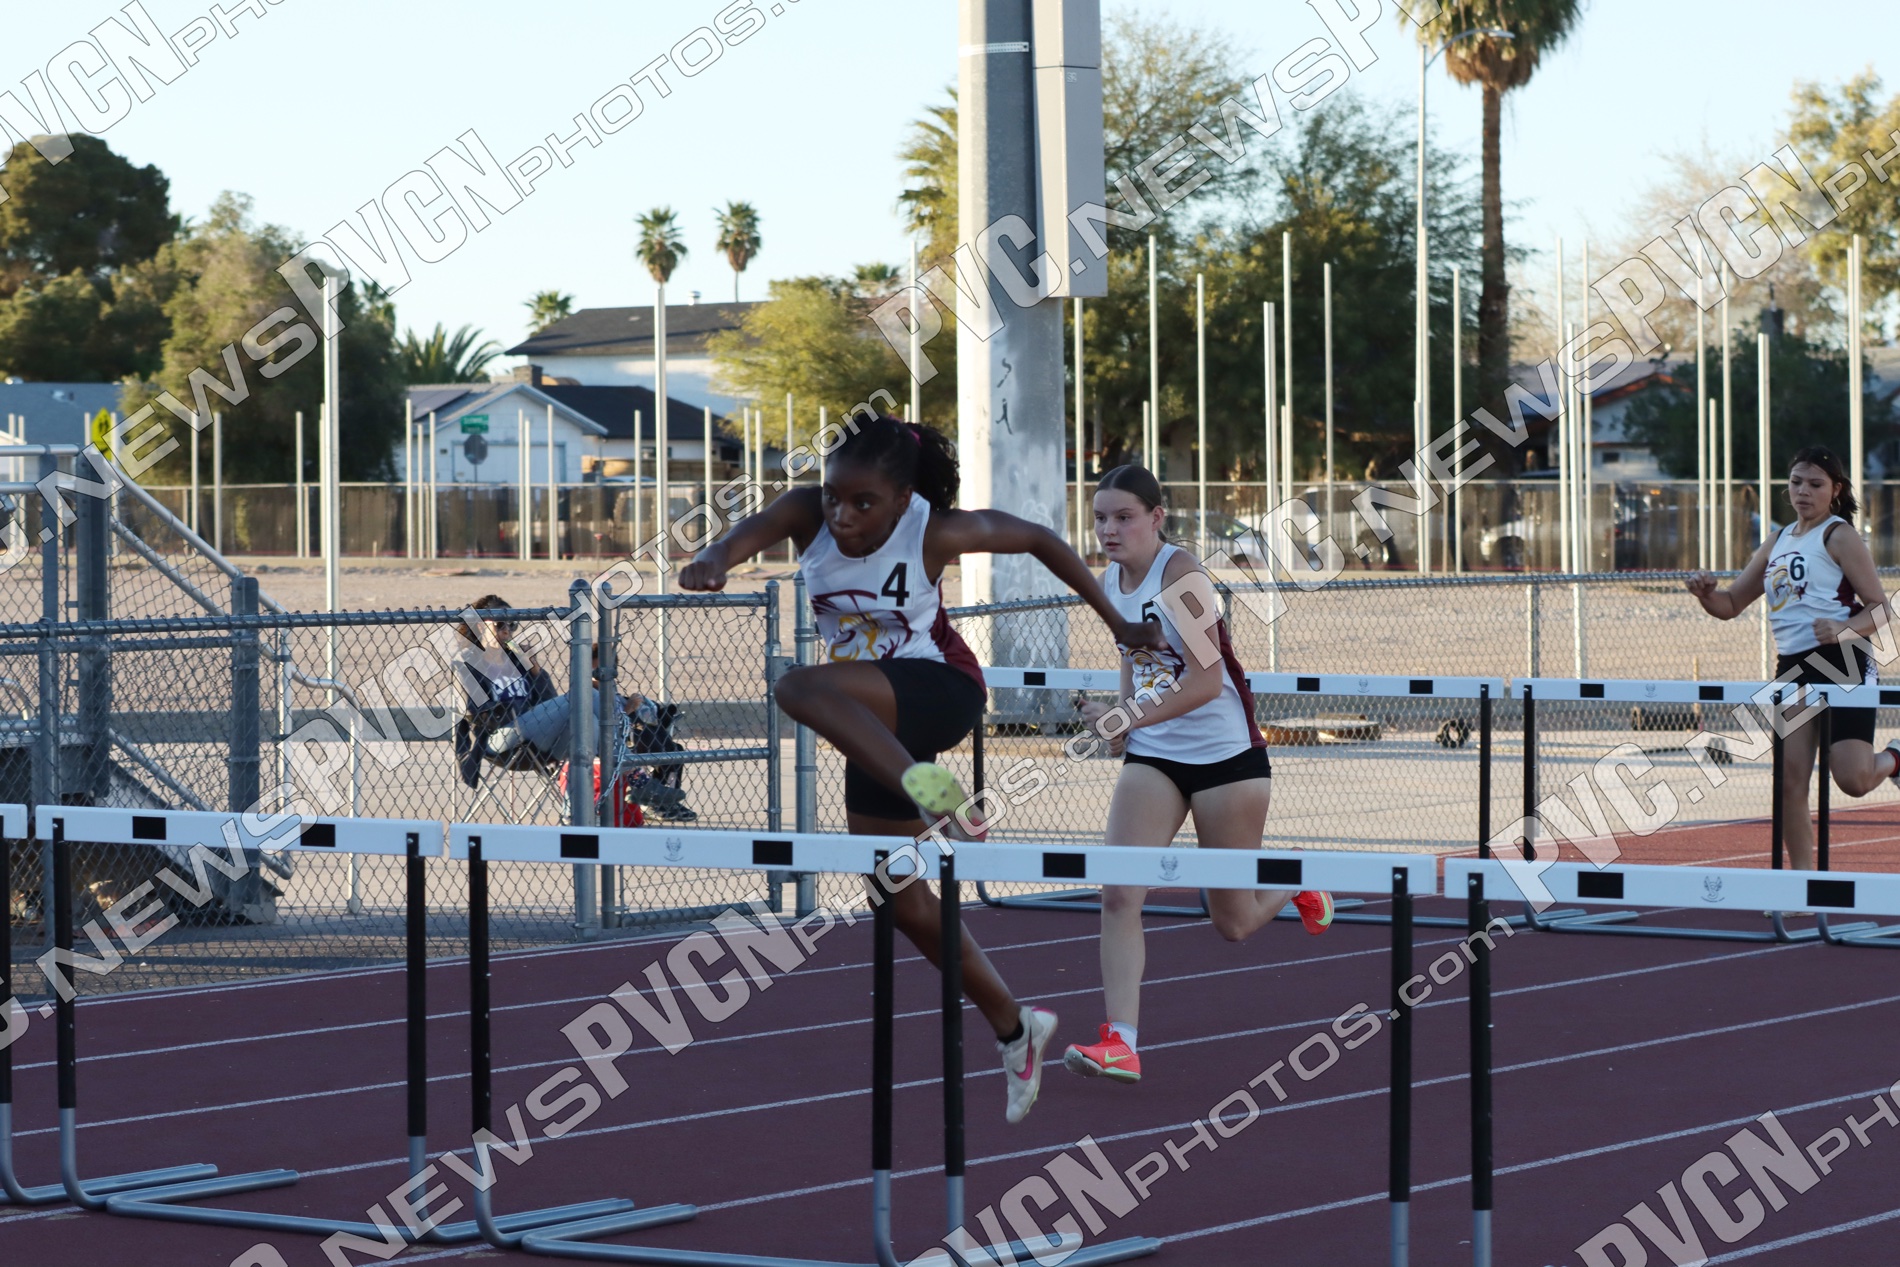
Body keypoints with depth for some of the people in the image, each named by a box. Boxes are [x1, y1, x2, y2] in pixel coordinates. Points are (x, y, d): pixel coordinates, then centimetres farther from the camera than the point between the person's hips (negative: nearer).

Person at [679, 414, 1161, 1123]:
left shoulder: (935, 532, -21)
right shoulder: (809, 514, -13)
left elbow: (1038, 540, -5)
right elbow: (750, 532, -35)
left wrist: (1115, 623, 3)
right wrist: (715, 561, -60)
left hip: (941, 692, -6)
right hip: (876, 721, 7)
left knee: (802, 690, -35)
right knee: (900, 897, 12)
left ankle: (935, 794, -48)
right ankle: (1014, 1027, 29)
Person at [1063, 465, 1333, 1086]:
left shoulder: (1180, 575, -19)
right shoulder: (1109, 583, 2)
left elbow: (1206, 680, -24)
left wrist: (1129, 717, -32)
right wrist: (1125, 718, 8)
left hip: (1225, 755, -6)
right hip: (1151, 758, 6)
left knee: (1233, 924, 7)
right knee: (1118, 895, -15)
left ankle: (1296, 883, 40)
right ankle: (1121, 1042, -17)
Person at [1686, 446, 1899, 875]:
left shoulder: (1839, 535, -2)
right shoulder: (1776, 544, 18)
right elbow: (1731, 604, 22)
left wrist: (1846, 629, -24)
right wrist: (1706, 593, 0)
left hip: (1841, 663, -6)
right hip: (1792, 668, 6)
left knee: (1854, 780, -15)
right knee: (1790, 783, -4)